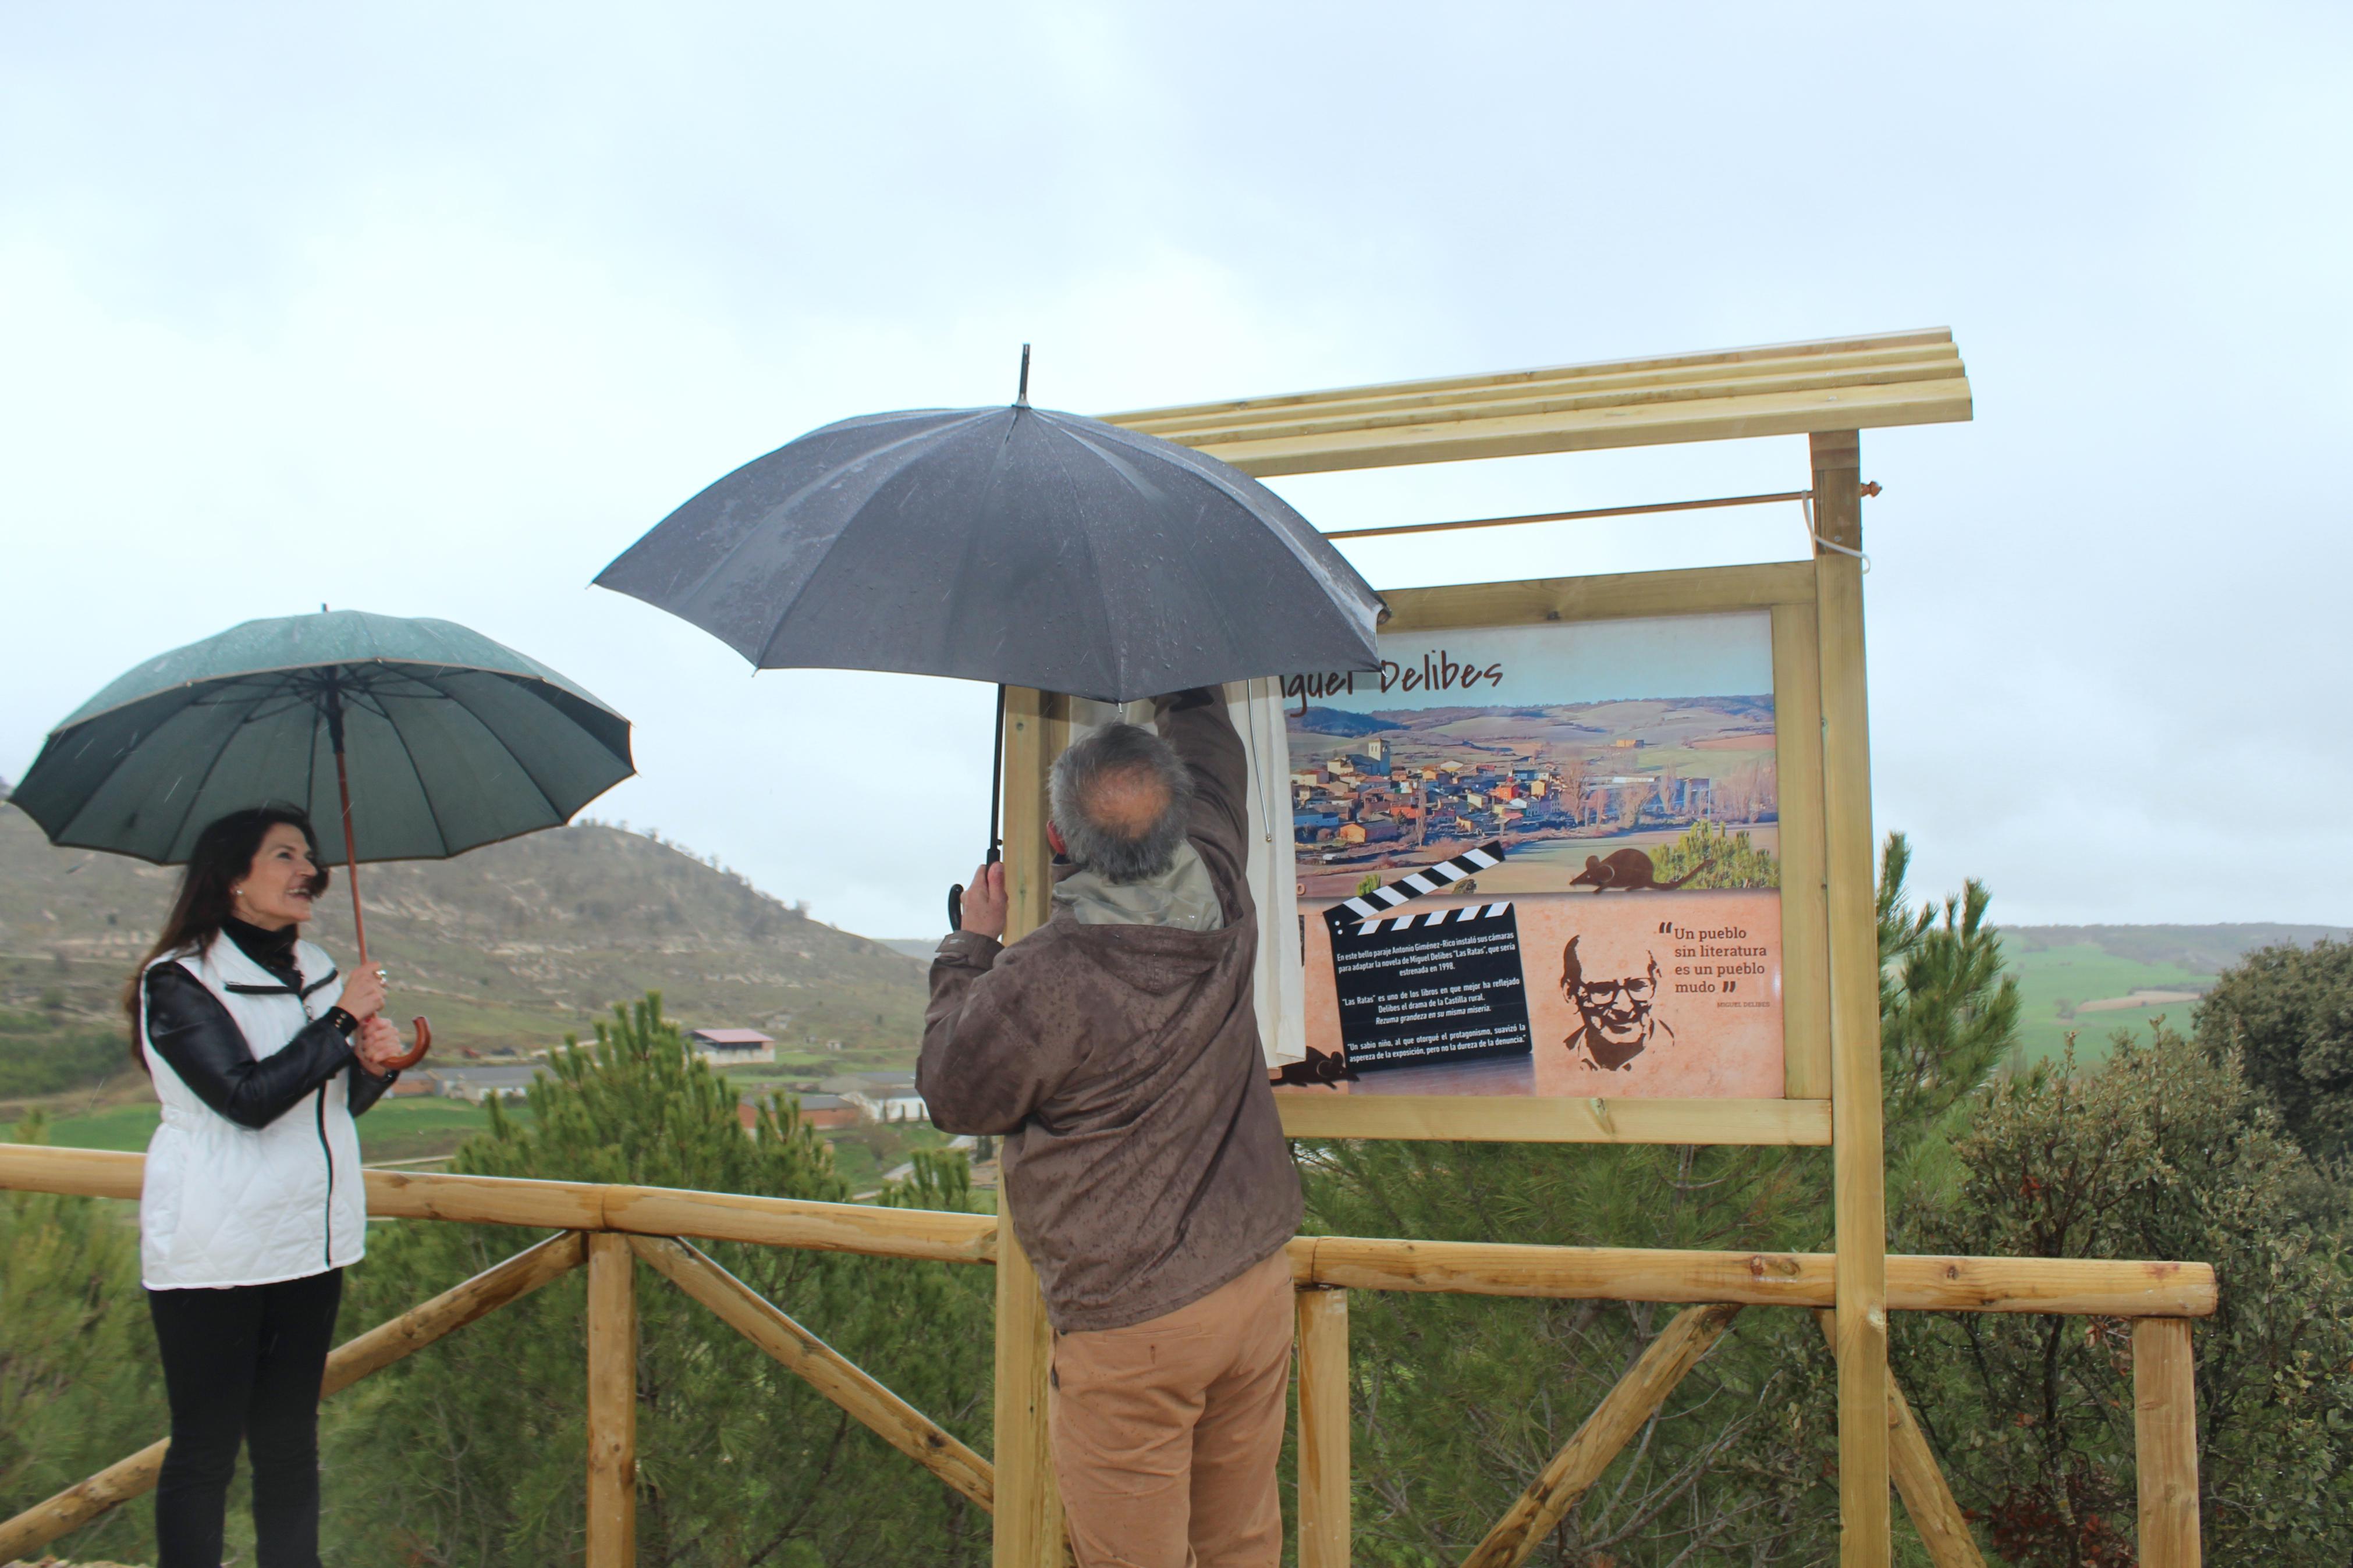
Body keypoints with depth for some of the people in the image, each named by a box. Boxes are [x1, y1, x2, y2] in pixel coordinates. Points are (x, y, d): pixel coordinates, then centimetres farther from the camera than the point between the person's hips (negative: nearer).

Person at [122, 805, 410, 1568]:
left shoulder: (312, 970, 10)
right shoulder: (178, 981, -10)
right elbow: (249, 1096, -21)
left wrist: (374, 1063, -4)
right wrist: (341, 1023, -15)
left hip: (307, 1240, 6)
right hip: (213, 1250, -6)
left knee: (290, 1439, 12)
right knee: (205, 1447, 0)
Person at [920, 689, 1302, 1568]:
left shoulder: (1036, 985, -24)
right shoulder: (1223, 906, -7)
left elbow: (953, 1099, -4)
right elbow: (1215, 765, 15)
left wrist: (970, 949, 7)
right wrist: (1186, 693, 30)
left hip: (1131, 1324, -6)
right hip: (1260, 1289, 6)